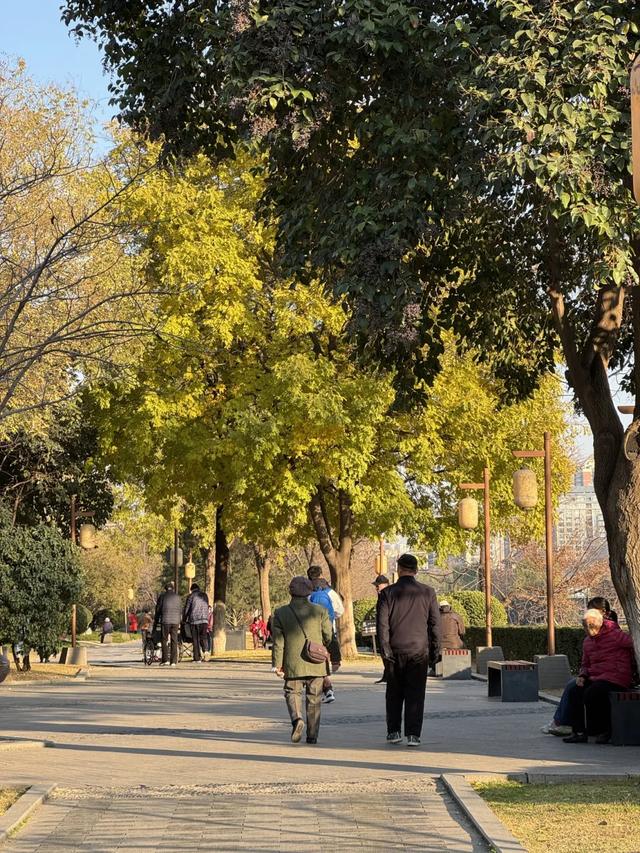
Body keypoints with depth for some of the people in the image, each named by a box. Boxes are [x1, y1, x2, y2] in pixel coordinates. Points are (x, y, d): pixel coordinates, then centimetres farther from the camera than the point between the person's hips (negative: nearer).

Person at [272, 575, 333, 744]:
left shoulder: (281, 613, -2)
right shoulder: (320, 611, -2)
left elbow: (278, 642, -2)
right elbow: (329, 637, 0)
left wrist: (277, 664, 2)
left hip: (293, 664, -1)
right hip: (316, 664, 1)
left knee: (292, 693, 12)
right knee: (314, 699, 9)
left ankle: (297, 718, -16)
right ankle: (312, 735, 10)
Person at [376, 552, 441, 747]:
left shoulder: (387, 593, -3)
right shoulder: (428, 593, 0)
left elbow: (382, 624, -7)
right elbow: (435, 623, 2)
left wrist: (385, 649, -5)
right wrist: (435, 650, 8)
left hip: (395, 651, 0)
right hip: (419, 651, 0)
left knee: (394, 694, 14)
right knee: (415, 694, 2)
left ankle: (393, 731, 16)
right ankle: (413, 734, -4)